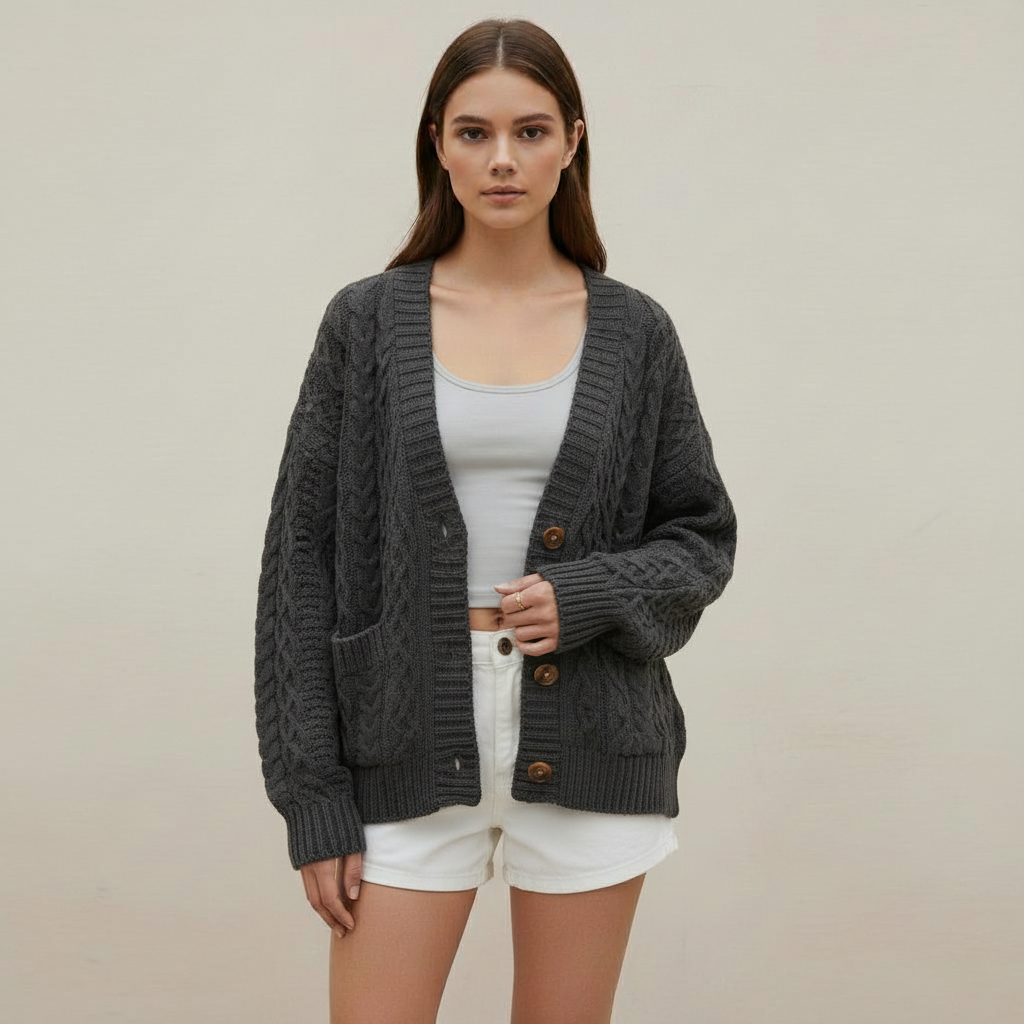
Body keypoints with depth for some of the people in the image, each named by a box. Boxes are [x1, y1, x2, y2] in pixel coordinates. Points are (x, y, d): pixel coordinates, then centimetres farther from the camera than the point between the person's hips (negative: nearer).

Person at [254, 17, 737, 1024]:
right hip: (412, 745, -1)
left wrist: (587, 596, -13)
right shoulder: (368, 321, 0)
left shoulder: (632, 331, 3)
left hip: (587, 745, 1)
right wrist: (314, 801, -4)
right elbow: (303, 560, 0)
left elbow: (701, 536, 9)